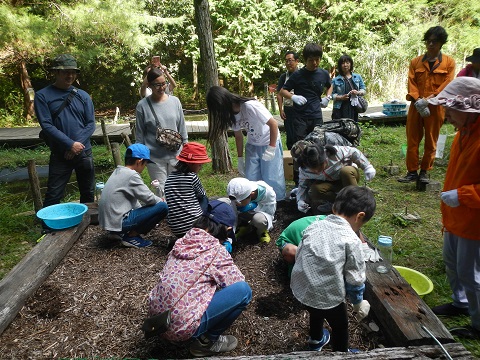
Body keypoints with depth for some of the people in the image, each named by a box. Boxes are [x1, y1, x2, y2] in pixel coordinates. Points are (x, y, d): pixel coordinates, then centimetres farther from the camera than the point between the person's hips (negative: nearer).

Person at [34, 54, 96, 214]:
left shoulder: (83, 96, 6)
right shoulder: (43, 96, -3)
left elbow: (91, 124, 1)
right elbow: (46, 125, -10)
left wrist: (78, 144, -12)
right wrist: (70, 144, -18)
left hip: (84, 153, 3)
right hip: (59, 155, -3)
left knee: (88, 194, 12)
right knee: (53, 196, -1)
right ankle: (48, 226, 13)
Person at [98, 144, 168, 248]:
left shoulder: (118, 171, 12)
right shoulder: (132, 175, -16)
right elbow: (149, 198, -14)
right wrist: (163, 202, 5)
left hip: (107, 220, 10)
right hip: (118, 223, -10)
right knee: (162, 207, -13)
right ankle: (131, 236, -4)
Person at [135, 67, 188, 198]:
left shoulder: (175, 101, 4)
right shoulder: (143, 105, -3)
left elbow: (182, 128, 9)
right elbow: (139, 134, 3)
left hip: (175, 154, 3)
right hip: (155, 158, -2)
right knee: (162, 192, 0)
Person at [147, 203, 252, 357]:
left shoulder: (183, 242, 7)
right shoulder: (215, 249, -11)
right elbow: (237, 282, 0)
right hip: (180, 326, -8)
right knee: (243, 290, -5)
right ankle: (206, 341, 7)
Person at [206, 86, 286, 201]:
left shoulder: (250, 106, -30)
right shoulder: (230, 114, -9)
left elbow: (274, 124, -25)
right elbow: (238, 136, 4)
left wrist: (271, 148, -22)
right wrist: (240, 159, 8)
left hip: (270, 142, -6)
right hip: (252, 145, 6)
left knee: (271, 178, -5)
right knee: (251, 178, 3)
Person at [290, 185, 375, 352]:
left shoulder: (314, 226, -1)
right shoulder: (351, 240, -16)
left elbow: (299, 255, 7)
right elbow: (355, 278, -10)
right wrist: (358, 303, 8)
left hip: (300, 288, 6)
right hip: (326, 295, -6)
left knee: (316, 312, 36)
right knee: (340, 325, 24)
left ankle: (315, 341, 62)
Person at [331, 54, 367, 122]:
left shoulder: (357, 77, 13)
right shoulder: (335, 80, 5)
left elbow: (364, 90, 16)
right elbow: (332, 94, 3)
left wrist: (358, 92, -5)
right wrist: (341, 97, -14)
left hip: (353, 109, 2)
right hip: (340, 109, -2)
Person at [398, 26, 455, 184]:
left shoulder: (449, 62, 5)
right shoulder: (415, 62, 10)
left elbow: (447, 85, -4)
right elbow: (411, 84, 2)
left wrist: (429, 100, -16)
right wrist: (418, 101, -14)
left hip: (435, 108, -1)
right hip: (416, 107, 2)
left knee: (431, 141, 4)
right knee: (412, 140, 1)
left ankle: (424, 172, 15)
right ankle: (412, 172, 8)